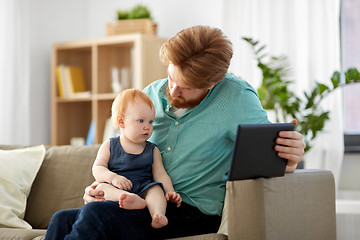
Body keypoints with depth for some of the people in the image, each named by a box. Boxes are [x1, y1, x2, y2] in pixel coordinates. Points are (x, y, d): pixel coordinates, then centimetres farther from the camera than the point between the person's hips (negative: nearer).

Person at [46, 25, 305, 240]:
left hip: (194, 214, -6)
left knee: (95, 215, -25)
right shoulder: (152, 95, 6)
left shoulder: (236, 97, -11)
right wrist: (102, 183, -1)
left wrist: (288, 160, -32)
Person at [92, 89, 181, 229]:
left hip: (144, 189, 1)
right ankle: (132, 200, -55)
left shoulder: (152, 150, 15)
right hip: (116, 190, -1)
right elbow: (97, 168, 2)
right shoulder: (109, 146, 11)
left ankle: (158, 215, -55)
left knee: (156, 189, -28)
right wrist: (113, 177, -20)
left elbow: (160, 174, 10)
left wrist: (170, 192, -8)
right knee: (101, 188, -30)